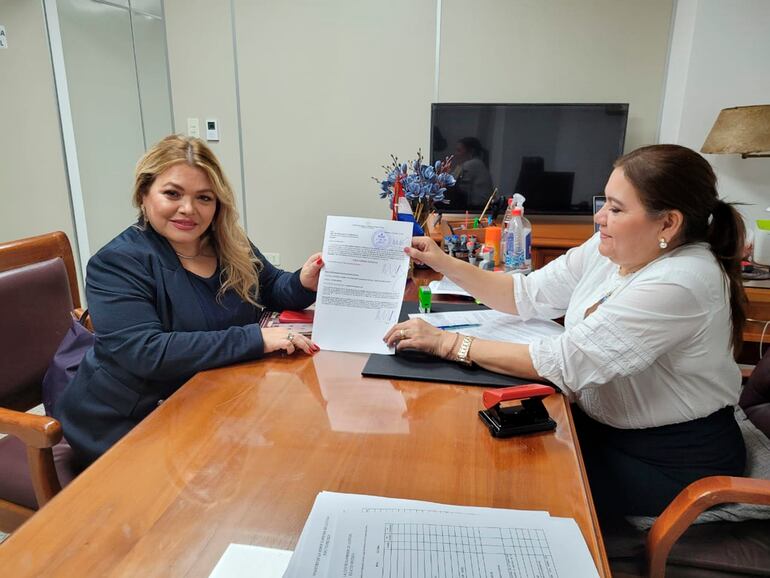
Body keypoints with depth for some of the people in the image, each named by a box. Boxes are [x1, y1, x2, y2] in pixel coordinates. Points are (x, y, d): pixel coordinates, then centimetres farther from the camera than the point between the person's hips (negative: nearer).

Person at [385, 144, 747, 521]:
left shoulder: (680, 282, -30)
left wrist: (448, 343, -29)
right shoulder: (610, 248, -5)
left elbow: (564, 362, -31)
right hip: (603, 422, 7)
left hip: (674, 459, -6)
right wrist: (446, 265, -7)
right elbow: (529, 295, 2)